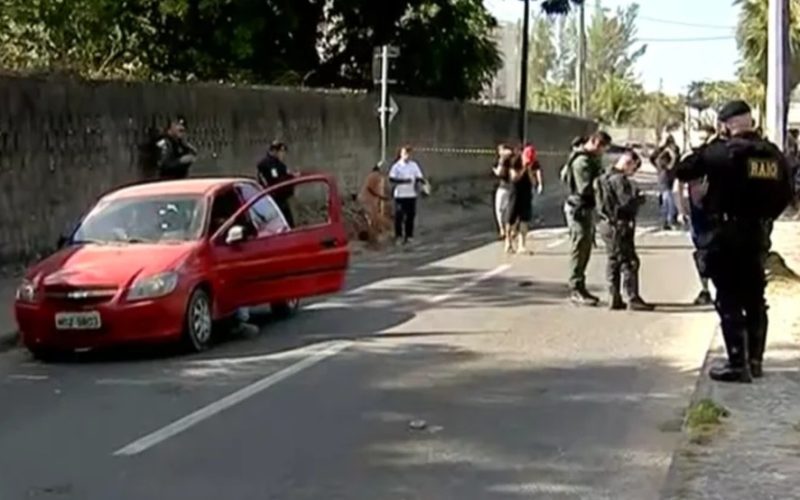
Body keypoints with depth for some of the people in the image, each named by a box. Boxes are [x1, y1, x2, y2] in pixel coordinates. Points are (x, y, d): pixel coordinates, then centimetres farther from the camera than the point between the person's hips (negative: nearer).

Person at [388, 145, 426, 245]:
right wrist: (403, 181, -20)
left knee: (411, 215, 5)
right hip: (400, 194, -4)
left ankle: (409, 236, 14)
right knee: (399, 215, -3)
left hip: (411, 194, 4)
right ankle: (398, 235, 8)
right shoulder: (397, 166, -3)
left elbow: (419, 177, 10)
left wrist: (419, 182, -12)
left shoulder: (414, 165, 9)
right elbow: (391, 179, -10)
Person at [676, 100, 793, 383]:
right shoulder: (774, 155, 5)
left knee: (729, 300, -2)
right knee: (755, 298, 15)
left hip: (727, 232, -6)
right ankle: (755, 360, 21)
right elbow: (785, 195, 12)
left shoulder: (722, 151, -13)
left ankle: (738, 364, -4)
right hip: (756, 233, 6)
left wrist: (705, 152, 5)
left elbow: (683, 171, -8)